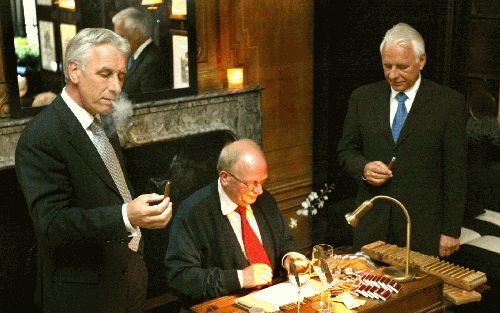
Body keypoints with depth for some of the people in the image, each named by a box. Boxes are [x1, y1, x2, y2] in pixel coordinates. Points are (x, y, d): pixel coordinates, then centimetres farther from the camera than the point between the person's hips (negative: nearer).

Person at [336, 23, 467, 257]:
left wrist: (451, 230, -4)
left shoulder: (449, 103, -4)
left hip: (423, 226, -2)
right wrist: (363, 168, -11)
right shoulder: (362, 98, 5)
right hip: (371, 222, 3)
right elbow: (346, 151, 11)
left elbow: (455, 173, -3)